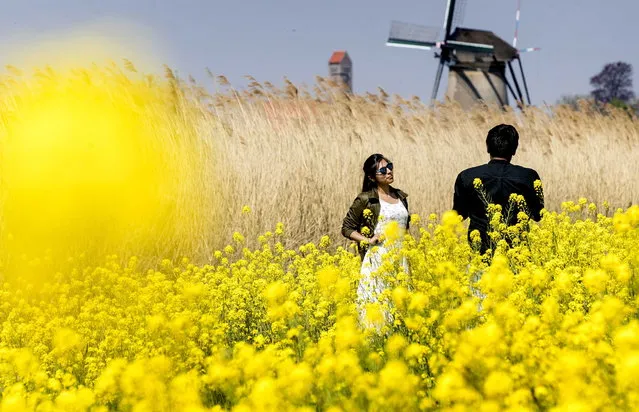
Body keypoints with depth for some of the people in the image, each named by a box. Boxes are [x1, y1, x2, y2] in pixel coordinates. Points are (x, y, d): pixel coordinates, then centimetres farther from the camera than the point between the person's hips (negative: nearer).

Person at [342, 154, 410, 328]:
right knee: (377, 301, -10)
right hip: (377, 260, -5)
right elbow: (347, 228, 1)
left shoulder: (401, 196, 14)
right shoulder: (366, 199, -3)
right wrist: (368, 240, -11)